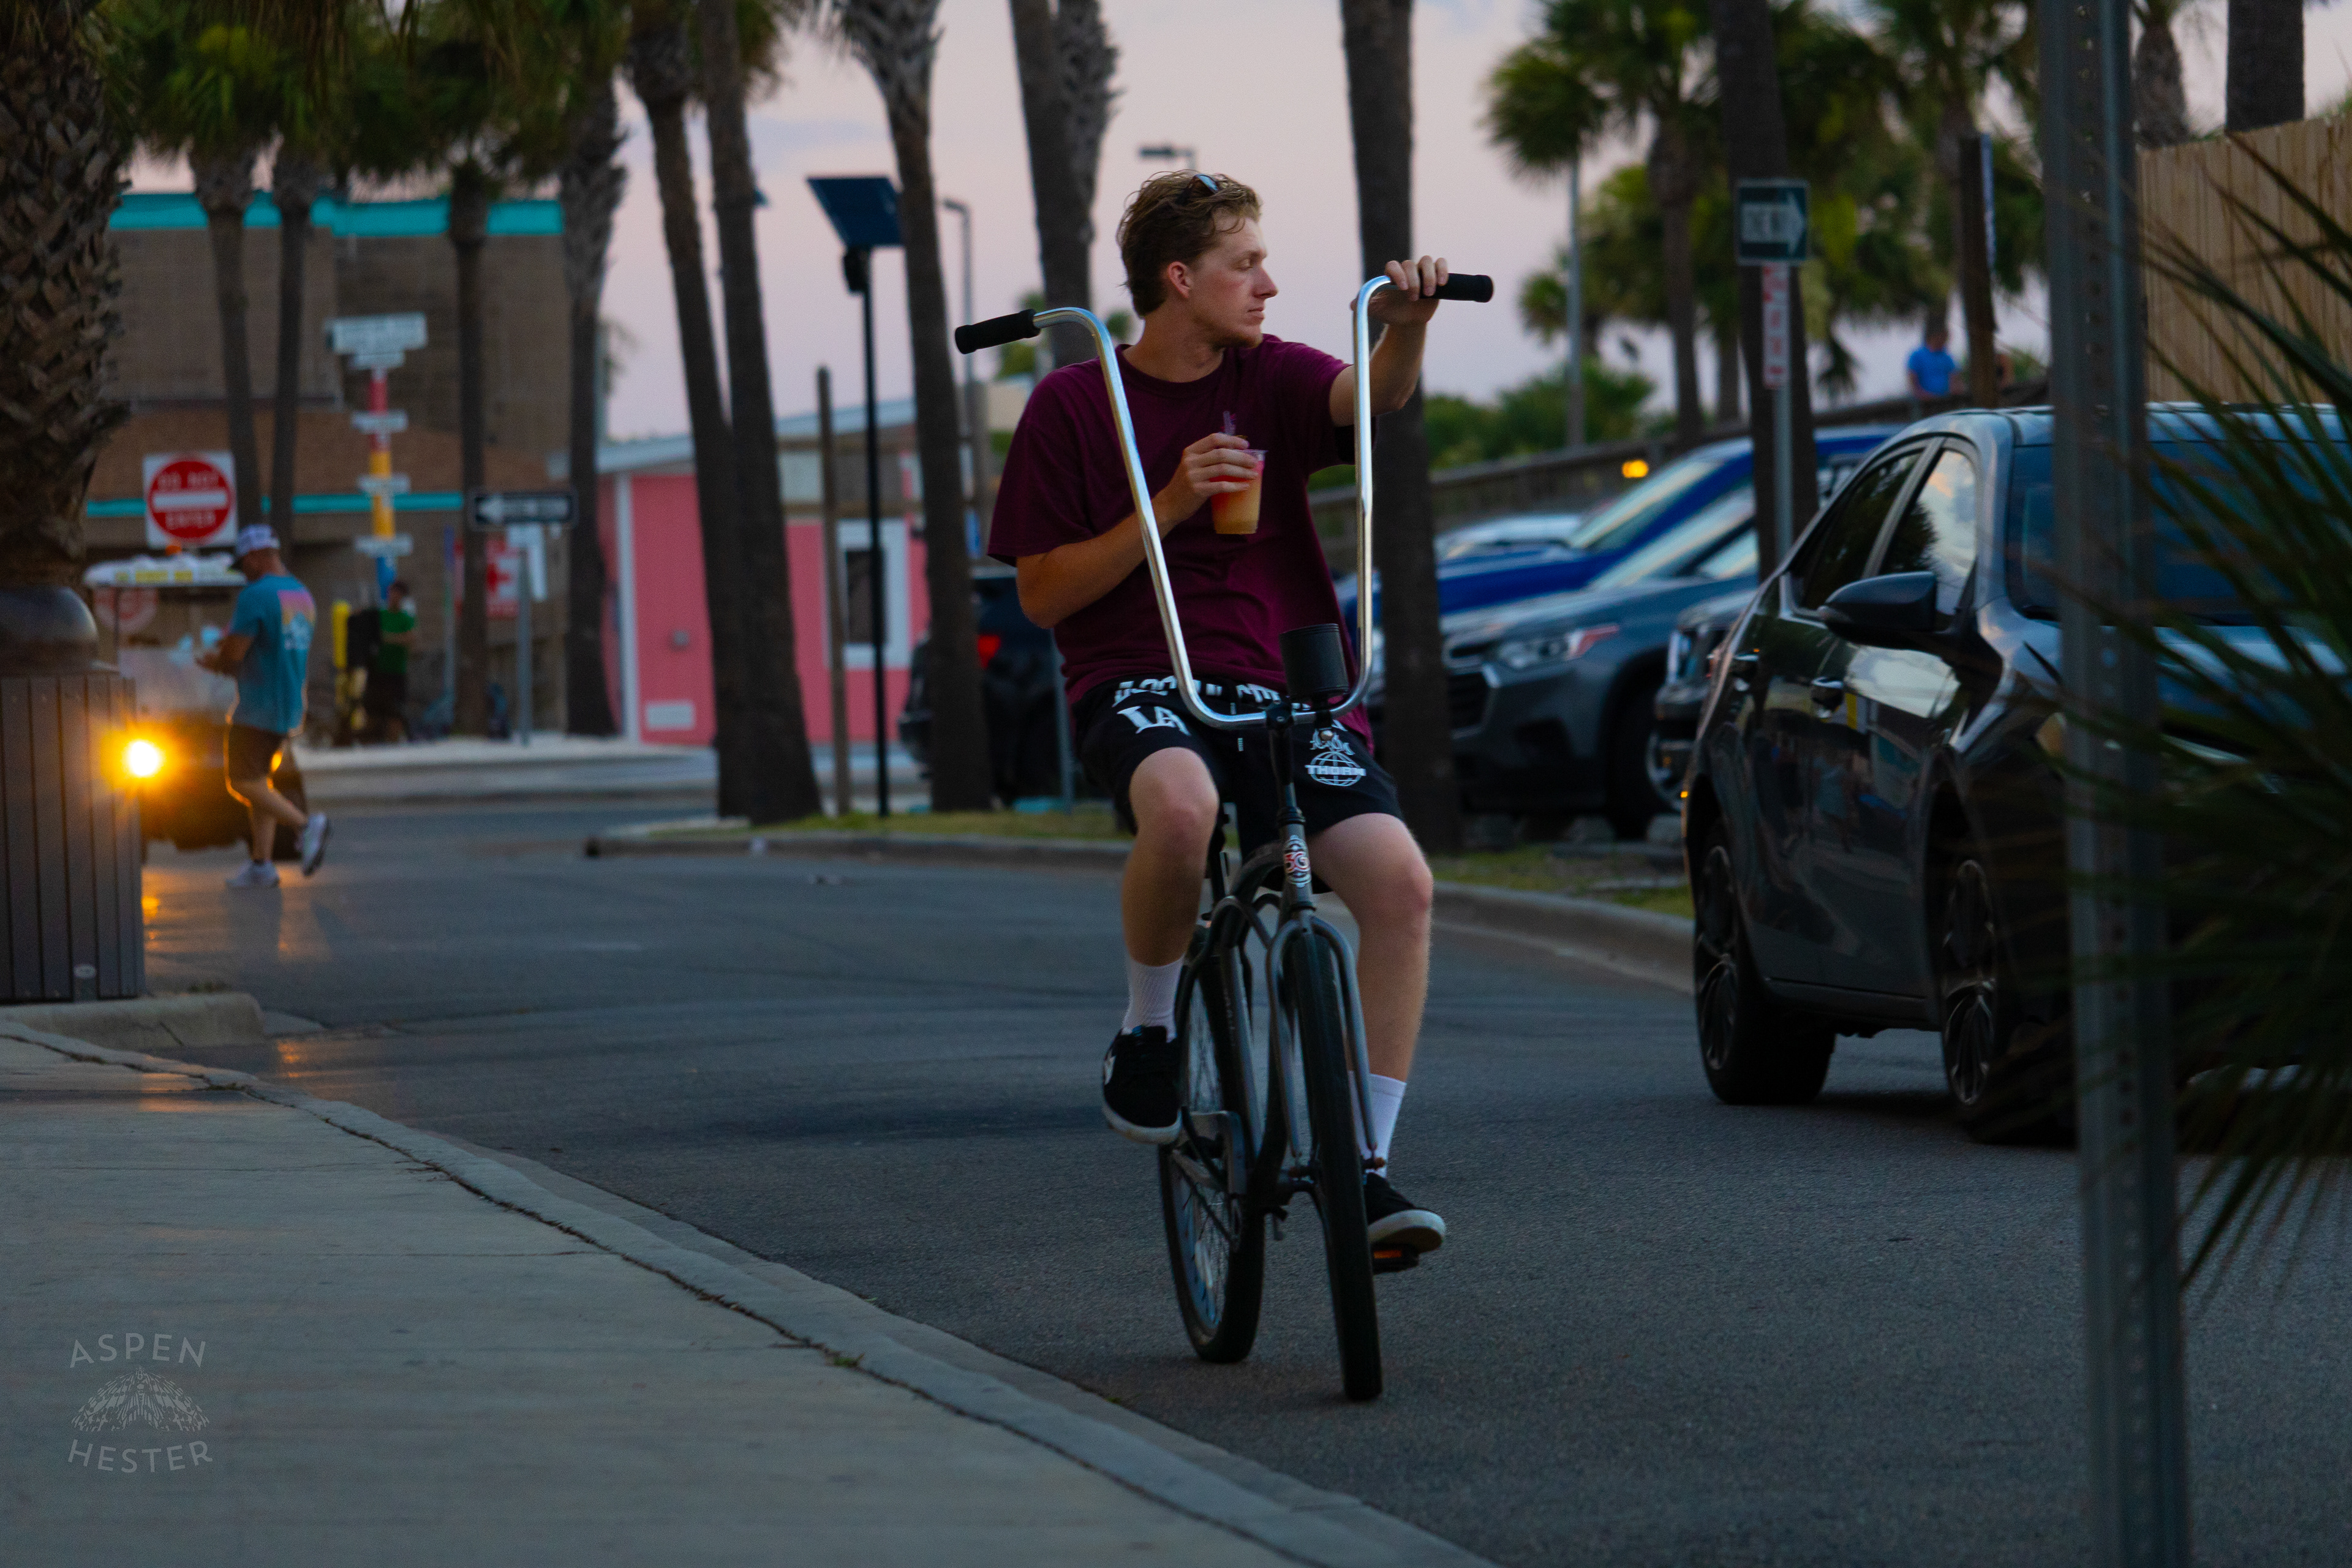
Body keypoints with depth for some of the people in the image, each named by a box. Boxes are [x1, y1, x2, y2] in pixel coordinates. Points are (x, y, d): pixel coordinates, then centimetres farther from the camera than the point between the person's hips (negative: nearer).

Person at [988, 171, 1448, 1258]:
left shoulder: (1268, 378, 11)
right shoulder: (1073, 406, 4)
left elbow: (1373, 398, -11)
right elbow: (1044, 594, 1)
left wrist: (1407, 328, -33)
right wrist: (1169, 506, -11)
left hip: (1283, 688, 3)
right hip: (1139, 682, -3)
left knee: (1400, 881, -21)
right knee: (1181, 803, -40)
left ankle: (1367, 1166, -10)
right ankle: (1148, 1034, -12)